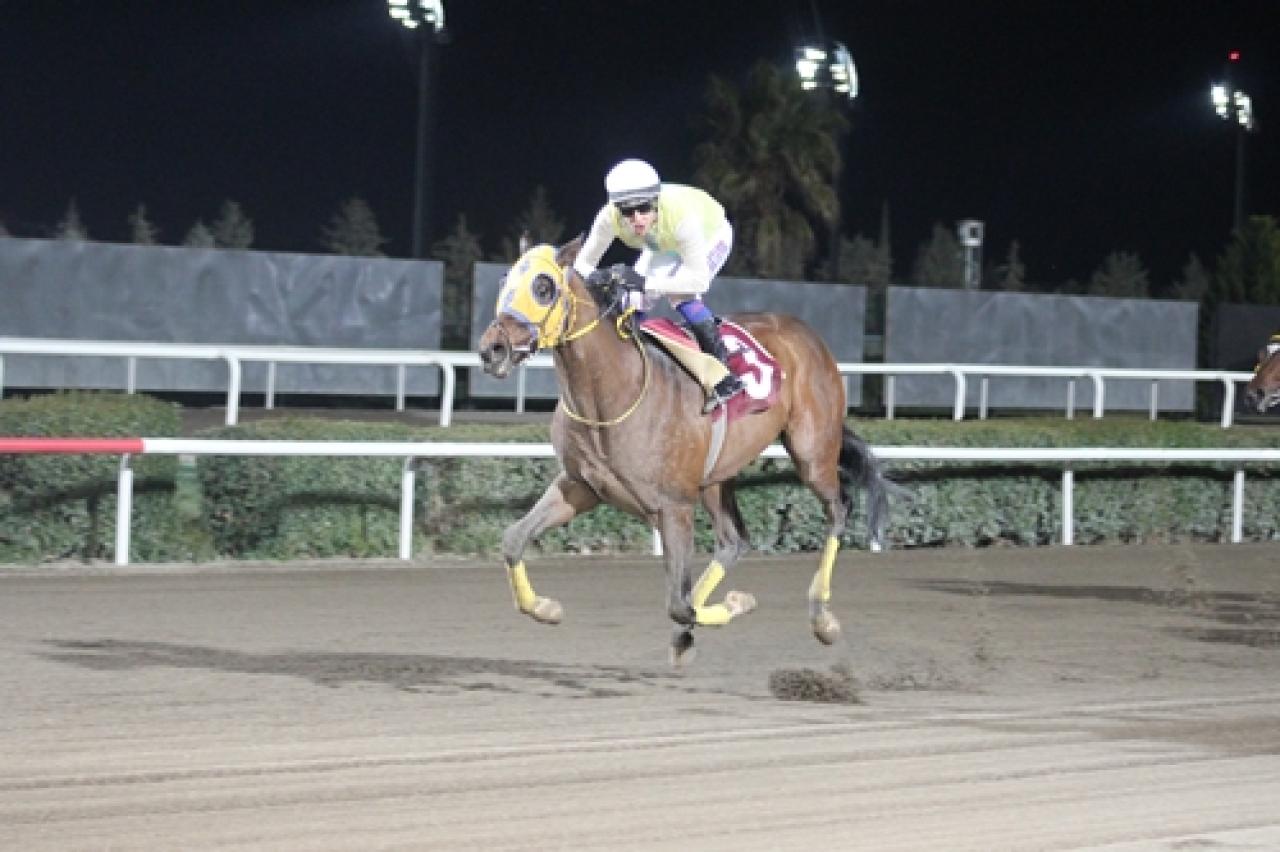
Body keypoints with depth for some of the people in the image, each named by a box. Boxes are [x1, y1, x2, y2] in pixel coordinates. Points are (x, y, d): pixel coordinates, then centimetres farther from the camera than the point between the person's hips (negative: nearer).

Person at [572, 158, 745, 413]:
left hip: (711, 235, -5)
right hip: (662, 246, 5)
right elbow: (583, 263, -22)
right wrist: (595, 278, -45)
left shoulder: (680, 214, -45)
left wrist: (647, 283, -51)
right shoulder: (610, 218, -34)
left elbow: (699, 279, -42)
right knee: (632, 303, -7)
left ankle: (724, 375, -23)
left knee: (679, 293, -29)